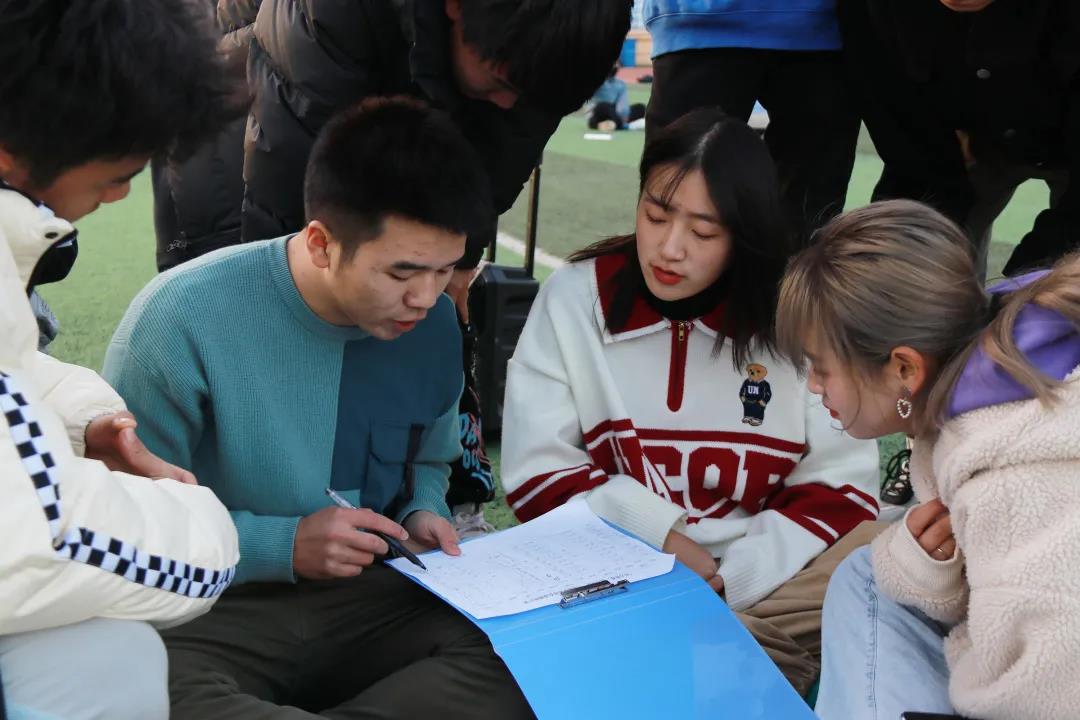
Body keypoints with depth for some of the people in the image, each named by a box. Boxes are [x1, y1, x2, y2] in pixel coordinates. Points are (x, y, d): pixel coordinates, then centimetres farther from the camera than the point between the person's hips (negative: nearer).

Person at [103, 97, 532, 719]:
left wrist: (421, 516, -3)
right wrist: (282, 546, -19)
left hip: (370, 596, 5)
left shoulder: (434, 323, 0)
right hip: (216, 608, -4)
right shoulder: (183, 318, -16)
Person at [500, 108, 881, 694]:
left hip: (765, 579, 2)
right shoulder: (574, 298, -1)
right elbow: (538, 473, -3)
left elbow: (840, 487, -2)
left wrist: (731, 581, -15)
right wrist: (660, 537, -15)